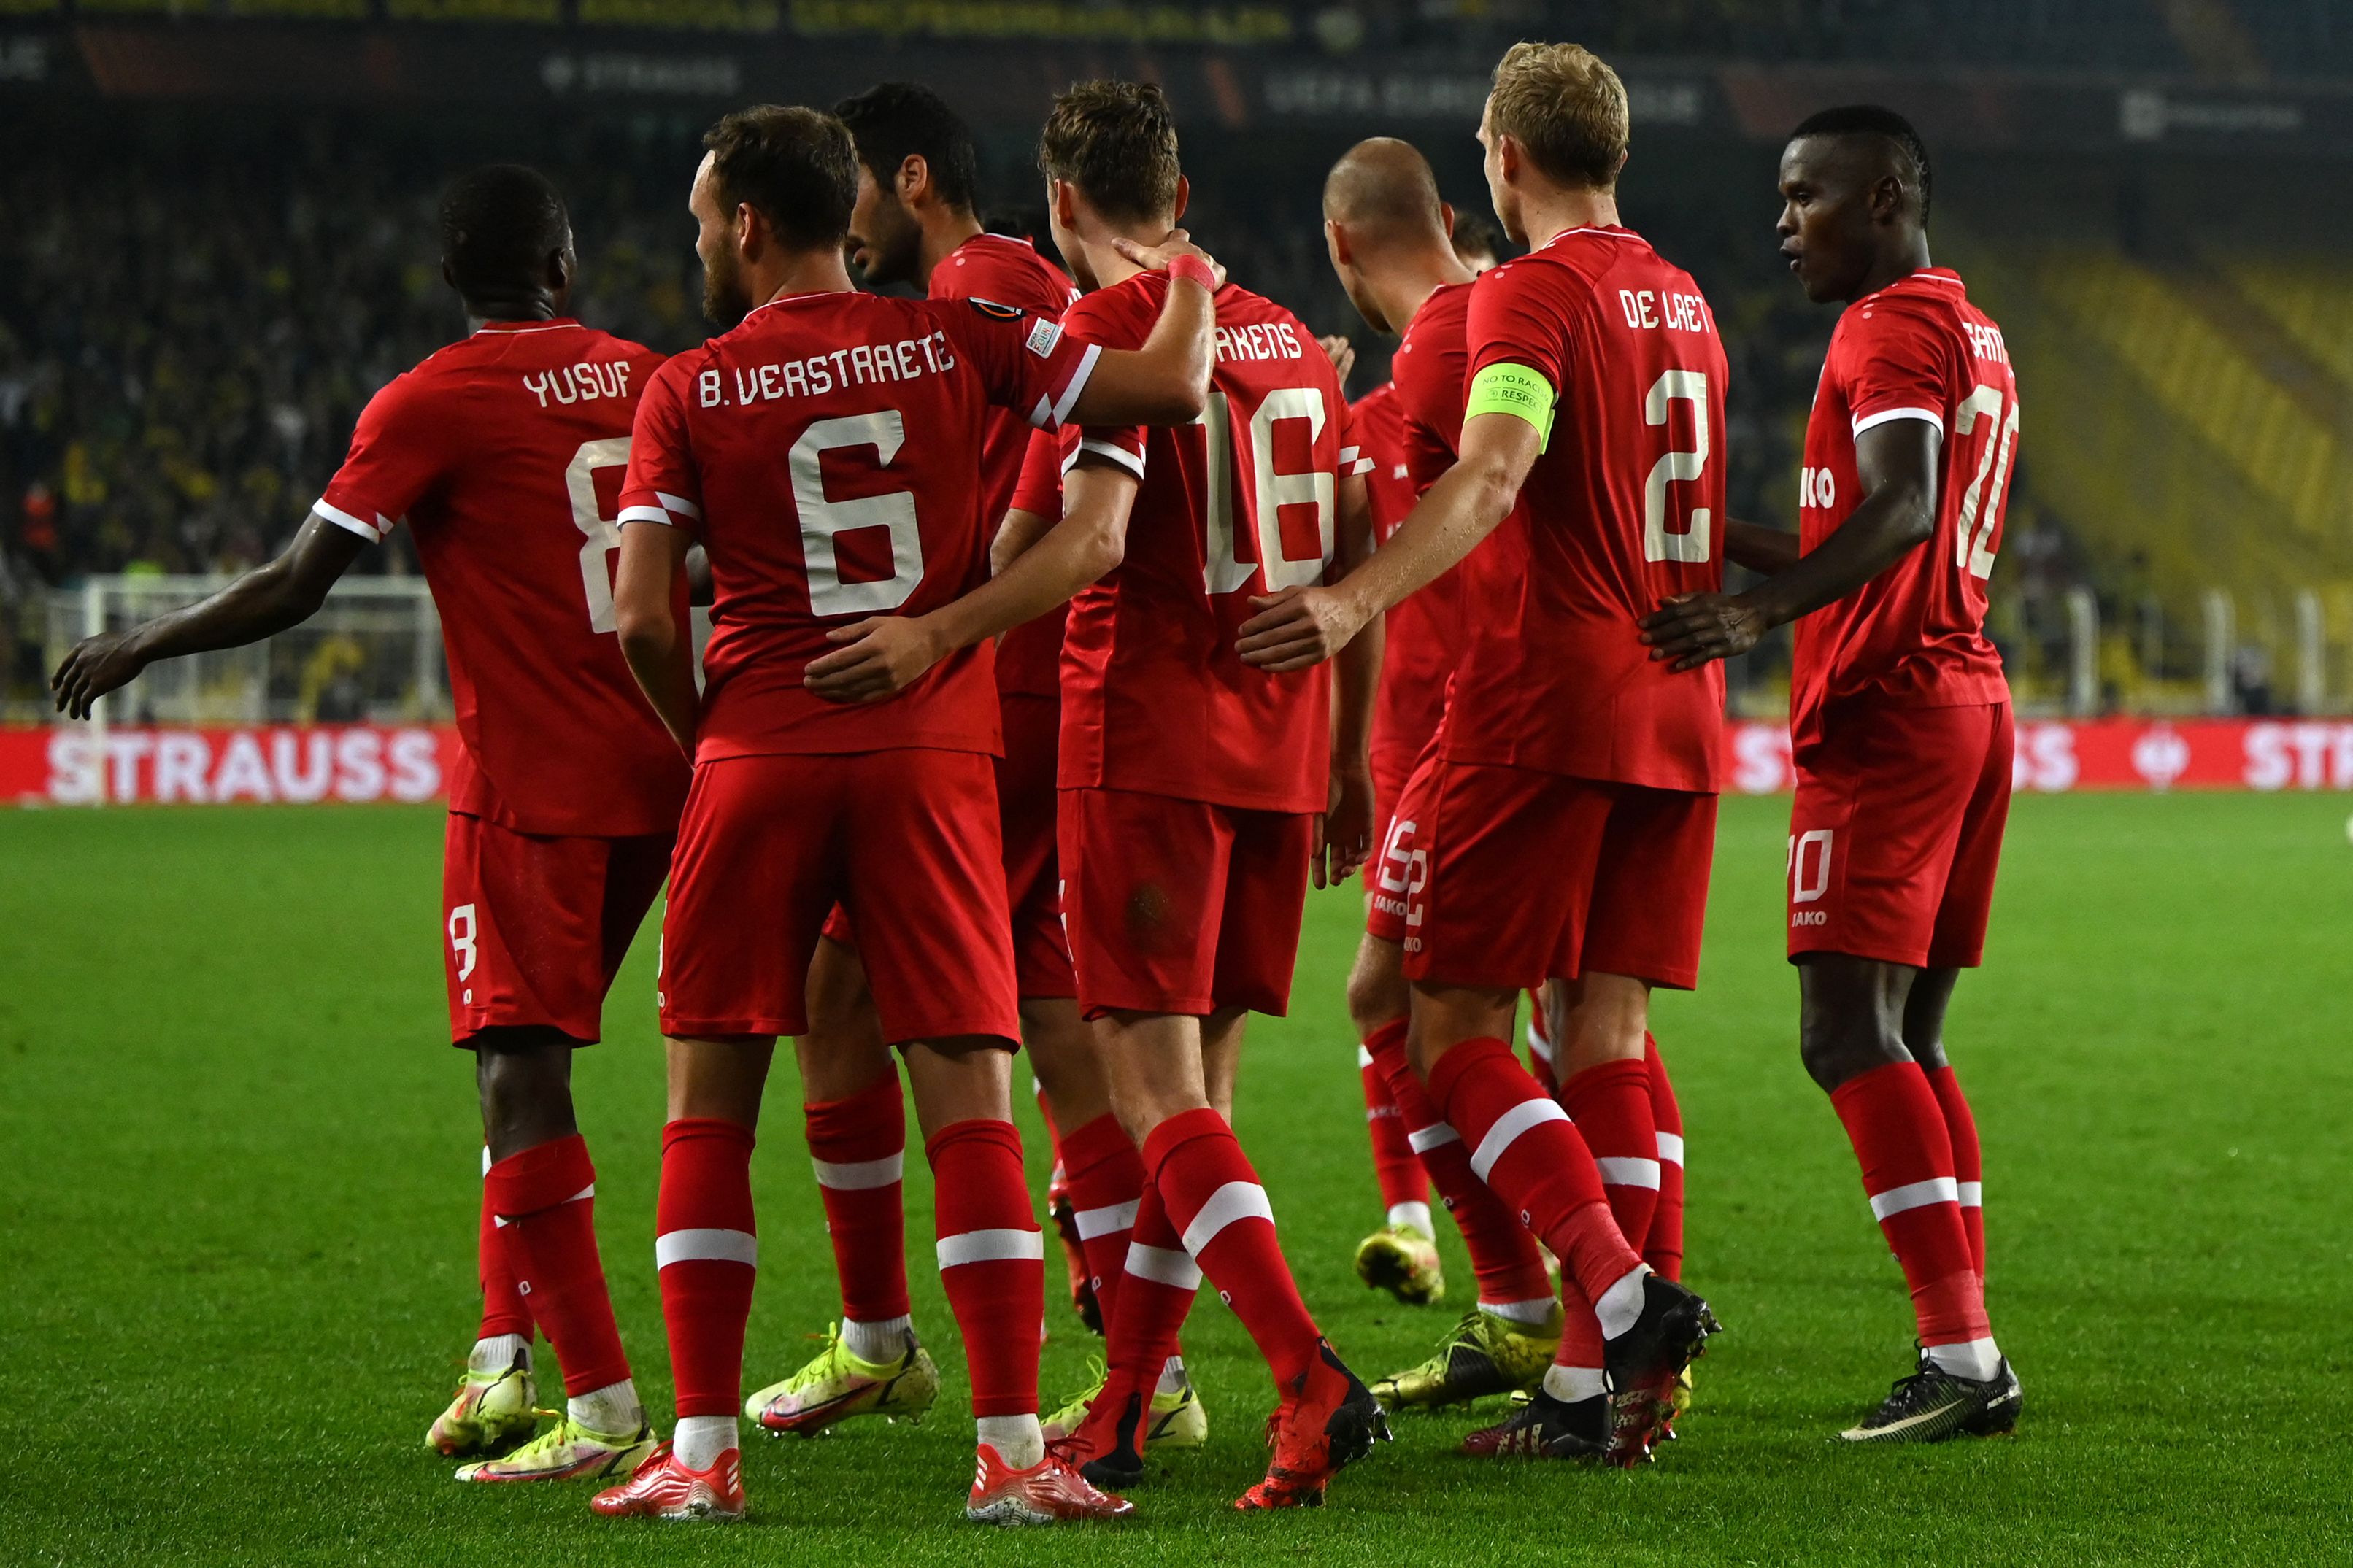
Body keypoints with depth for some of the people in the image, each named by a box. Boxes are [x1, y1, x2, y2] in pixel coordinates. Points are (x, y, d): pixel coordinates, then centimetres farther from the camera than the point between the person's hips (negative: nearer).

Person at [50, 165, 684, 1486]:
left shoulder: (431, 407, -8)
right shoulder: (645, 382, 8)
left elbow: (293, 592, -6)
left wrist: (141, 647, 8)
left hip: (529, 786, -7)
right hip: (654, 779, 7)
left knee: (521, 1080, -8)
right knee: (525, 1066, 18)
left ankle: (605, 1410, -16)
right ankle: (506, 1359, 15)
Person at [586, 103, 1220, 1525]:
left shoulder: (687, 395, 1)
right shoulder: (957, 341, 3)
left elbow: (644, 622, -4)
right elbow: (1171, 389, 1)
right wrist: (1192, 282, 21)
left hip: (758, 758, 0)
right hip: (931, 759, 1)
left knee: (711, 1100, 8)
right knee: (969, 1099, 0)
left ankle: (704, 1449, 4)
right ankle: (1014, 1451, -6)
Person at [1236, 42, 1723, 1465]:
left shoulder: (1534, 294, -9)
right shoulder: (1685, 303, 16)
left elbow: (1494, 475, -26)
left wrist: (1359, 600, -36)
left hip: (1545, 704, -7)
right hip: (1678, 710, 8)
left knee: (1452, 1026, -3)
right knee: (1608, 1031, 6)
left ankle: (1624, 1294, -19)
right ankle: (1592, 1385, 2)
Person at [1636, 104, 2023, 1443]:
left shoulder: (1896, 328, -9)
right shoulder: (1975, 336, 23)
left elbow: (1898, 513, -26)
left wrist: (1760, 614, -38)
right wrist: (1727, 541, 30)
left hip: (1886, 716, -10)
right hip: (1967, 696, 10)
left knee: (1851, 1035, -14)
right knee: (1910, 1041, 11)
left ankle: (1964, 1355, -21)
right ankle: (1965, 1360, 7)